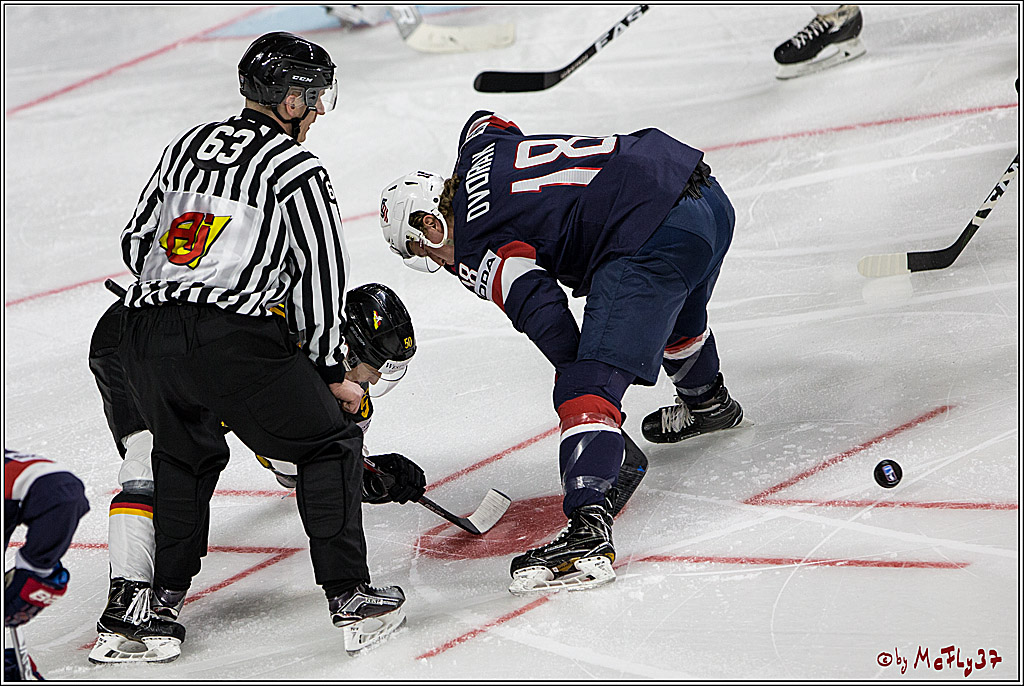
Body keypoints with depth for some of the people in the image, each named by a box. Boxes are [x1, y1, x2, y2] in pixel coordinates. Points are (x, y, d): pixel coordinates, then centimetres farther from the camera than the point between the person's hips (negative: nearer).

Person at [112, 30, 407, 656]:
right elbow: (322, 277, 1)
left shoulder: (186, 147, 20)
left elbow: (137, 242, 24)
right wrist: (332, 373, 10)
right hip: (235, 340, -6)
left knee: (186, 453, 32)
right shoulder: (298, 170, 3)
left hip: (146, 339, 6)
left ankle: (166, 593, 32)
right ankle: (350, 598, 4)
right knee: (329, 446, 10)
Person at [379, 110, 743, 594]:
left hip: (650, 241, -10)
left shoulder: (476, 252, -5)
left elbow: (538, 306, -17)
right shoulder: (480, 143, 20)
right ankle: (708, 401, 68)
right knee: (676, 316, 41)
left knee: (589, 388, -15)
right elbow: (485, 119, 44)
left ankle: (588, 532, -30)